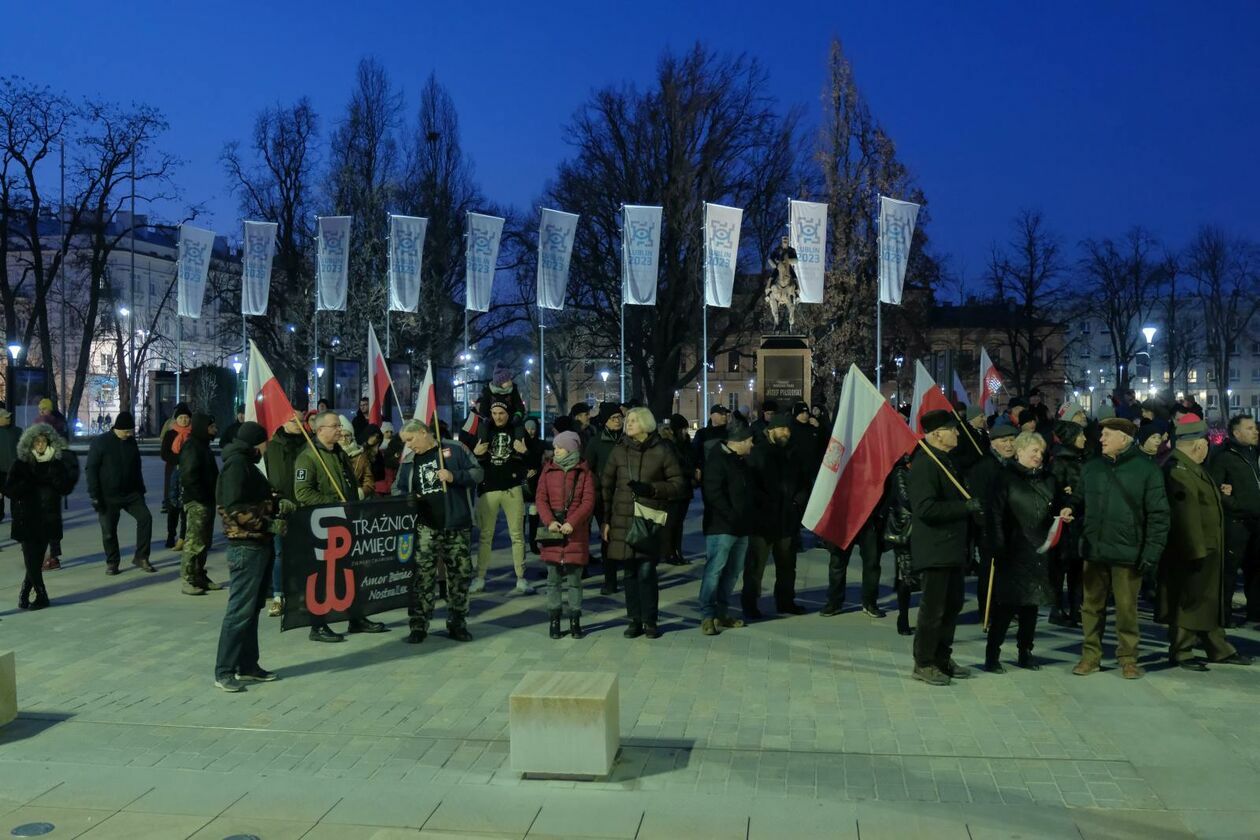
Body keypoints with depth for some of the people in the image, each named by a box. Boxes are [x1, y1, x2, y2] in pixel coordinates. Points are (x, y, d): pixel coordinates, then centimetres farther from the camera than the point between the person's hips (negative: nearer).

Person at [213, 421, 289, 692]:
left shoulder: (247, 464, 18)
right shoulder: (236, 465, -14)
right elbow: (236, 509, -22)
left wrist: (277, 503, 7)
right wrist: (269, 524, -18)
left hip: (259, 544, 11)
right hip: (246, 546, -11)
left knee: (253, 608, 14)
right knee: (240, 609, -7)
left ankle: (247, 665, 22)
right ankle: (224, 672, -1)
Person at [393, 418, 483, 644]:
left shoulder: (454, 449, 1)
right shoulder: (408, 462, 11)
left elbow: (477, 473, -1)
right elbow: (398, 489, 20)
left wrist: (454, 476, -16)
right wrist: (406, 498, -3)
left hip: (457, 526, -1)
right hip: (425, 527, 2)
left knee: (461, 574, 5)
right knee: (422, 576, -5)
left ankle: (457, 624, 18)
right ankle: (418, 626, 1)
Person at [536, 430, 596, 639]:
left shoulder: (584, 472, 2)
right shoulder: (548, 471, 7)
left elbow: (588, 502, -5)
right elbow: (541, 499, 1)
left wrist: (572, 522, -18)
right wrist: (549, 521, -15)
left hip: (576, 532, -2)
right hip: (553, 530, 2)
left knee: (574, 579, 4)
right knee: (553, 578, 5)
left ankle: (575, 621, 13)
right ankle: (554, 620, 13)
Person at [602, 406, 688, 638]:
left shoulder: (662, 450, -1)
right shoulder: (620, 450, 7)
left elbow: (679, 484, 0)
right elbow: (606, 485, 10)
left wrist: (652, 489, -14)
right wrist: (605, 520, 6)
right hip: (623, 520, 3)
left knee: (646, 571, -7)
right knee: (630, 572, 6)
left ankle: (650, 621, 7)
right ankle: (635, 620, 16)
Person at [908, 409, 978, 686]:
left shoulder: (947, 460, 15)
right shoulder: (925, 464, -17)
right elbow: (925, 508, -26)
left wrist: (972, 508, 12)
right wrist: (966, 507, -22)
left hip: (952, 547, 10)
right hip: (934, 550, -10)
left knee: (953, 604, 15)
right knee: (933, 608, -3)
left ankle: (942, 658, 27)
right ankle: (923, 664, 7)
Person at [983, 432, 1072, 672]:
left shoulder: (1047, 479, 13)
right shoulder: (1006, 478, -4)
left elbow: (1055, 507, 23)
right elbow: (994, 515, -9)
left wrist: (1063, 513, -1)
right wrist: (997, 548, -16)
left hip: (1039, 551, 6)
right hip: (1012, 551, -6)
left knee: (1032, 603, 10)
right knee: (1005, 604, -5)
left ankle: (1025, 652, 21)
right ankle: (992, 655, 2)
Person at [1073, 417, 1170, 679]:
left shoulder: (1146, 470, -4)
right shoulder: (1090, 468, 8)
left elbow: (1158, 515, -5)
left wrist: (1152, 552, -11)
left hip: (1127, 553, -3)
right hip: (1093, 550, 4)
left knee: (1127, 608, 4)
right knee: (1091, 606, 8)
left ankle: (1128, 658, 18)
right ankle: (1090, 655, 19)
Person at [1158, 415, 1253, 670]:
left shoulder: (1193, 468, 13)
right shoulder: (1178, 469, -21)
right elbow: (1186, 513, -27)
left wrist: (1220, 493, 8)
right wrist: (1196, 550, -28)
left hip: (1206, 548, 11)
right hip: (1192, 550, -11)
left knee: (1210, 599, 18)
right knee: (1188, 601, 0)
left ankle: (1219, 650, 28)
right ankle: (1181, 652, 12)